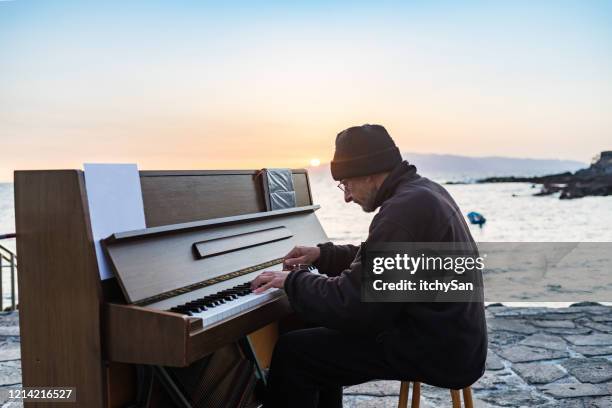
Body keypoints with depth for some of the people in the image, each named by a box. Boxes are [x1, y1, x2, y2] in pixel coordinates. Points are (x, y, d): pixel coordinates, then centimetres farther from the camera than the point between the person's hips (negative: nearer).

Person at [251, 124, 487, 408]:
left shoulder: (405, 208, -24)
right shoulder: (423, 191, 8)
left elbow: (350, 304, -25)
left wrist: (293, 281, -9)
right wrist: (323, 255, 17)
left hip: (436, 351, -10)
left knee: (292, 351, -7)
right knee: (321, 330, 21)